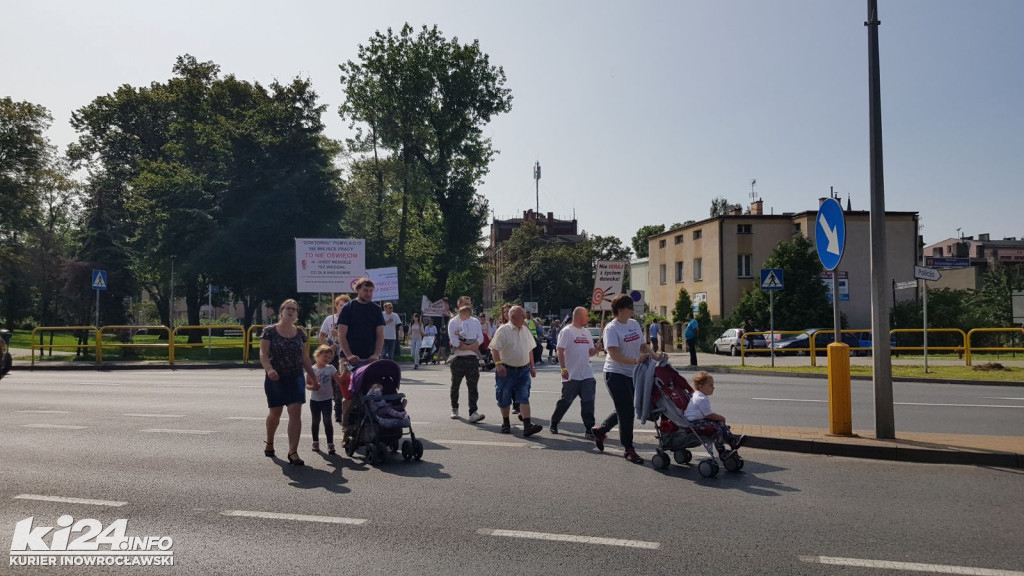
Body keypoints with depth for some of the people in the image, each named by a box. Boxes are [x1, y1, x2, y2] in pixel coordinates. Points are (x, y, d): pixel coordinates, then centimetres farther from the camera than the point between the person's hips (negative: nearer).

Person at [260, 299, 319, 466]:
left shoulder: (300, 333, 5)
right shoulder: (269, 331, -5)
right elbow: (263, 354, -11)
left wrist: (312, 375, 10)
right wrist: (269, 369, -28)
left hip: (296, 379, 2)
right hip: (275, 379, -2)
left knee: (295, 413, -10)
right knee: (275, 413, 13)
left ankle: (293, 452, -7)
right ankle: (269, 442, 41)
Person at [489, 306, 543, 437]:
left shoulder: (526, 330, 10)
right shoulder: (503, 330, -10)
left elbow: (530, 349, 19)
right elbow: (495, 349, -15)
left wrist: (532, 366, 18)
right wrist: (498, 364, -26)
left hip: (523, 370, 4)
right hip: (507, 370, -4)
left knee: (524, 398, -6)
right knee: (505, 399, 7)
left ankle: (527, 426, -15)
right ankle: (505, 424, 25)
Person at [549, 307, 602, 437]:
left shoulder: (586, 332, 15)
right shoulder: (566, 331, -7)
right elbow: (560, 351, -12)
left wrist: (597, 349, -2)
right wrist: (563, 369, -19)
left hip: (587, 376, 6)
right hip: (571, 376, -6)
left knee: (588, 402, 0)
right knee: (565, 401, 5)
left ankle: (589, 429, 5)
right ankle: (554, 423, 24)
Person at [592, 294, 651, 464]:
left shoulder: (634, 324, 9)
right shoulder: (611, 328, -13)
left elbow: (643, 346, 14)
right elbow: (615, 354, -22)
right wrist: (635, 361, -32)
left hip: (632, 374, 8)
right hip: (616, 373, -8)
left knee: (624, 411, 16)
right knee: (626, 412, -4)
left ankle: (600, 431, 37)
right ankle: (628, 449, 8)